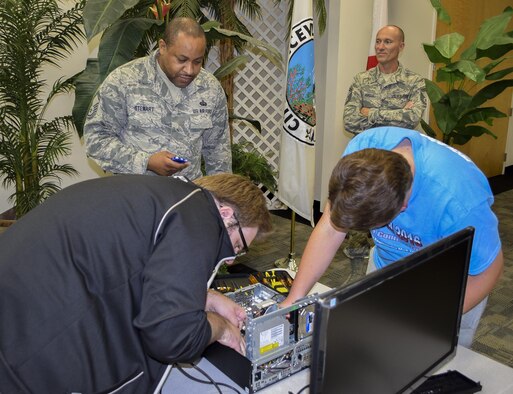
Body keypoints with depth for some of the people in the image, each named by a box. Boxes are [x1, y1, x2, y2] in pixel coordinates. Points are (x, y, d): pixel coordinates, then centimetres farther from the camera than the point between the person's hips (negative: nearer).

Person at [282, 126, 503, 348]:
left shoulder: (459, 201, -42)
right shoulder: (363, 146, -30)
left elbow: (488, 269, -23)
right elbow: (331, 228, -22)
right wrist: (294, 299, -25)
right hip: (385, 266, 4)